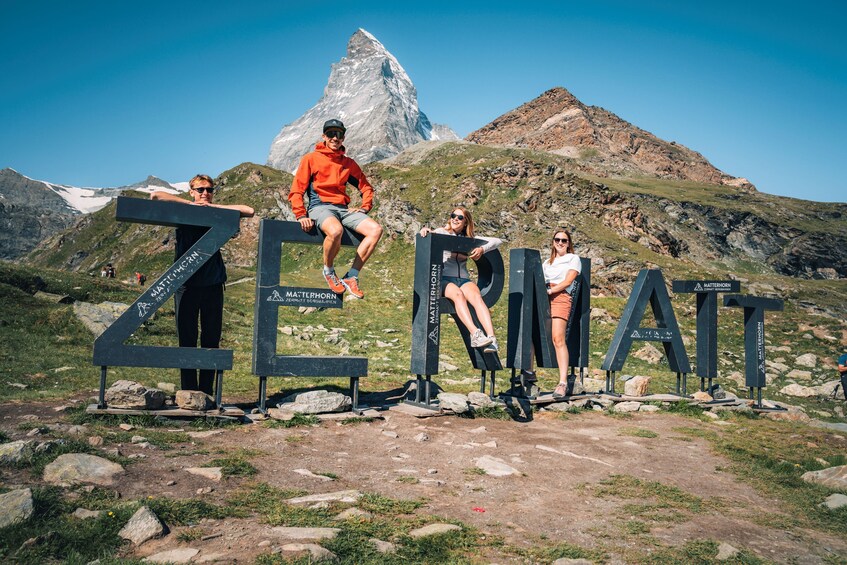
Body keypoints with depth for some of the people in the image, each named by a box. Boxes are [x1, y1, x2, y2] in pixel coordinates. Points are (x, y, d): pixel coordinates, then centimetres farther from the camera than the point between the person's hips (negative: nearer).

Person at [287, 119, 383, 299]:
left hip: (343, 209, 5)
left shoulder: (348, 163, 19)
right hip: (319, 206, -4)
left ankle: (351, 277, -18)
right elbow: (296, 190, 4)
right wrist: (301, 215, -11)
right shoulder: (311, 159, 9)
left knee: (376, 229, -22)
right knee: (336, 231, -40)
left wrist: (364, 208, 6)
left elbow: (366, 187, 25)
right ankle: (329, 271, -9)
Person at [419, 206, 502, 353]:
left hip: (464, 279, 2)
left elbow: (497, 241, 13)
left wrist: (482, 249, -7)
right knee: (458, 294, -36)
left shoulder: (469, 239, 20)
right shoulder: (441, 233, 14)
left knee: (476, 297, -31)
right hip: (443, 279, -2)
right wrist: (424, 230, -20)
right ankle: (475, 334, -49)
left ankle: (491, 338, -45)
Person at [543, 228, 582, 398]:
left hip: (560, 297, -6)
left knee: (558, 339, -19)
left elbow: (568, 281, 0)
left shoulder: (573, 258, 13)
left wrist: (550, 291, -11)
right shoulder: (547, 263, 29)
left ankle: (563, 383, -24)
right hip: (543, 298, 6)